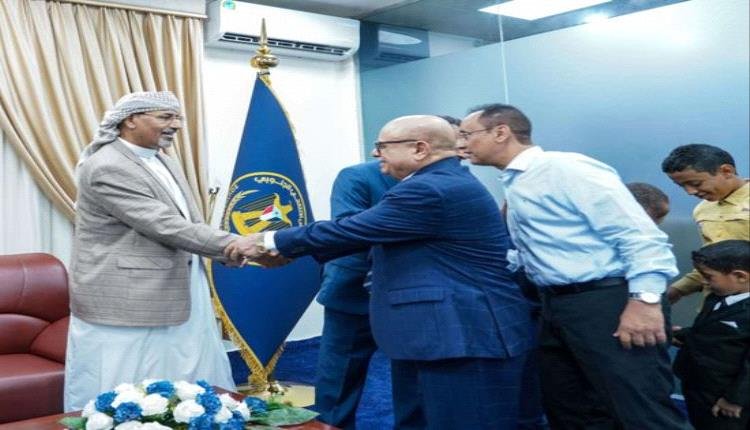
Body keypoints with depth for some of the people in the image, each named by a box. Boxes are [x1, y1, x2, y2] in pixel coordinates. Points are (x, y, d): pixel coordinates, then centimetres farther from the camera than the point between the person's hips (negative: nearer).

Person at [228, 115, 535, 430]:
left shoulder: (431, 190, -20)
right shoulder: (444, 183, 15)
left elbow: (350, 231, -16)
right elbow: (367, 235, 15)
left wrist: (271, 241, -5)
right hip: (439, 332, 11)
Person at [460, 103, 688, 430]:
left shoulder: (566, 168, -11)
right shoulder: (513, 186, 17)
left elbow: (636, 232, -17)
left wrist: (646, 299, -23)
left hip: (606, 302, -9)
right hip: (554, 306, 10)